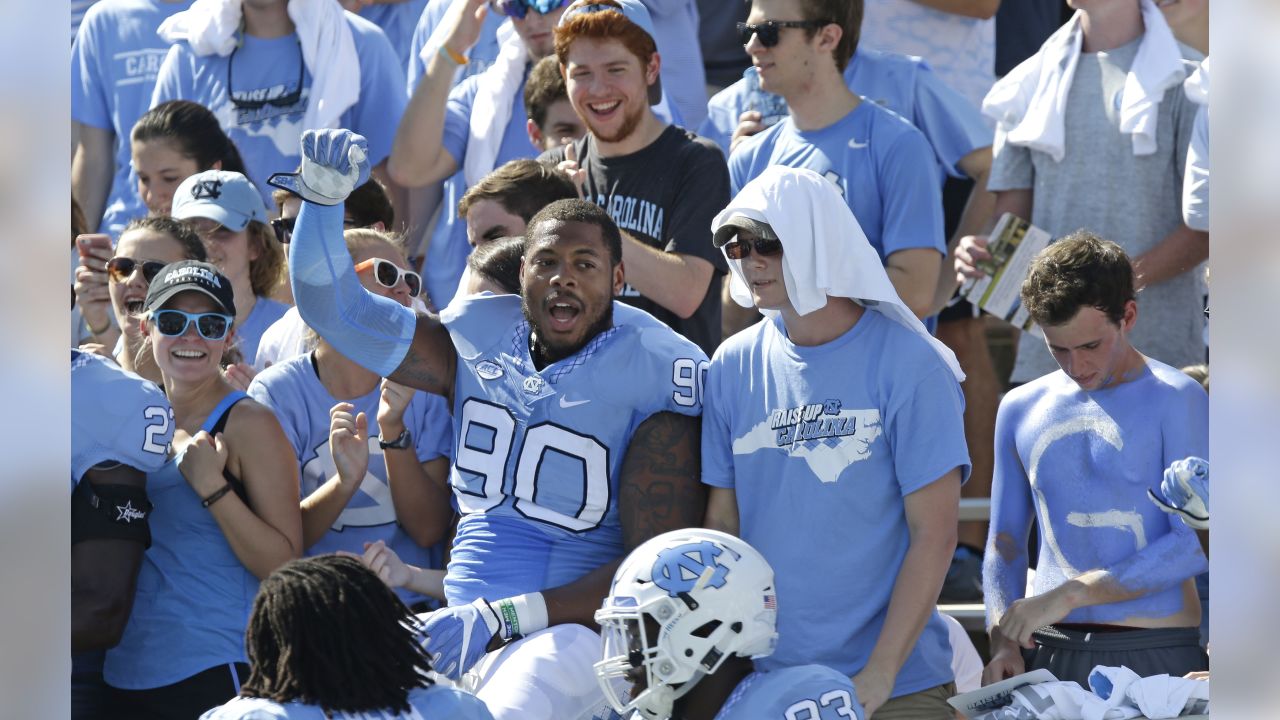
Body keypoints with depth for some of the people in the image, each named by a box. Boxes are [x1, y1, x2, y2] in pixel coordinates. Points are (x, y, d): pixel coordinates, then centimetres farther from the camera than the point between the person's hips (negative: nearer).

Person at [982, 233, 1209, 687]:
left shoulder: (1175, 401, 0)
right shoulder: (1021, 410, 16)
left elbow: (1197, 543, -8)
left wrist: (1073, 593, -12)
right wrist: (1004, 643, 3)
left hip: (1156, 656, -4)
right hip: (1048, 653, 4)